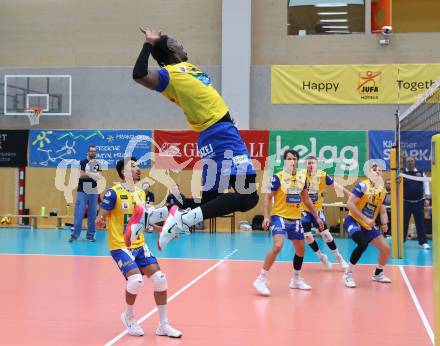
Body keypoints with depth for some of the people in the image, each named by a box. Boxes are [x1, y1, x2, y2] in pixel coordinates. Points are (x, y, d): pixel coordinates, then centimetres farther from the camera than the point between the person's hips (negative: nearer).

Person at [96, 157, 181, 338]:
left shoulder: (141, 193, 9)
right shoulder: (113, 192, -11)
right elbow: (100, 220, -13)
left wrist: (152, 220, 3)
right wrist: (99, 221, -36)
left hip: (139, 245, 7)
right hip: (120, 246, -6)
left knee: (159, 279, -2)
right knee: (136, 280, -22)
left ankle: (163, 325, 12)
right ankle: (128, 316, 9)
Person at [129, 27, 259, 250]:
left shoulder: (186, 68, 17)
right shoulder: (170, 73, -10)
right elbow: (140, 76, -29)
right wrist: (149, 44, -20)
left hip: (220, 135, 10)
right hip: (220, 136, -10)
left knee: (210, 197, 16)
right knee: (248, 197, -17)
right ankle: (184, 219, -23)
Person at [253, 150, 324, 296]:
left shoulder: (302, 178, 6)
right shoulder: (278, 177, -10)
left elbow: (306, 199, 17)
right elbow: (268, 197, -8)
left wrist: (316, 217, 17)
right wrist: (266, 217, -19)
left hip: (295, 219, 6)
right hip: (279, 217, -6)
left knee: (300, 249, 14)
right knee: (277, 246, -25)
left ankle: (296, 280, 35)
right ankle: (260, 280, -16)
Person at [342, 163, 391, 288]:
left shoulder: (383, 191, 7)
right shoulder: (362, 186, -14)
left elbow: (382, 211, 14)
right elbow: (350, 204, -20)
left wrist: (384, 224, -7)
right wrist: (365, 218, -24)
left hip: (369, 226, 7)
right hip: (353, 221, -7)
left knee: (386, 249, 6)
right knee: (363, 244, -32)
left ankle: (378, 274, 33)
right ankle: (348, 274, -15)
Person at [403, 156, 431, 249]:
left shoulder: (421, 173, 7)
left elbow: (426, 186, 7)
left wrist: (427, 198, -1)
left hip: (419, 202, 1)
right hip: (406, 202, -1)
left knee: (420, 223, 3)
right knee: (404, 222, 3)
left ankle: (423, 242, 9)